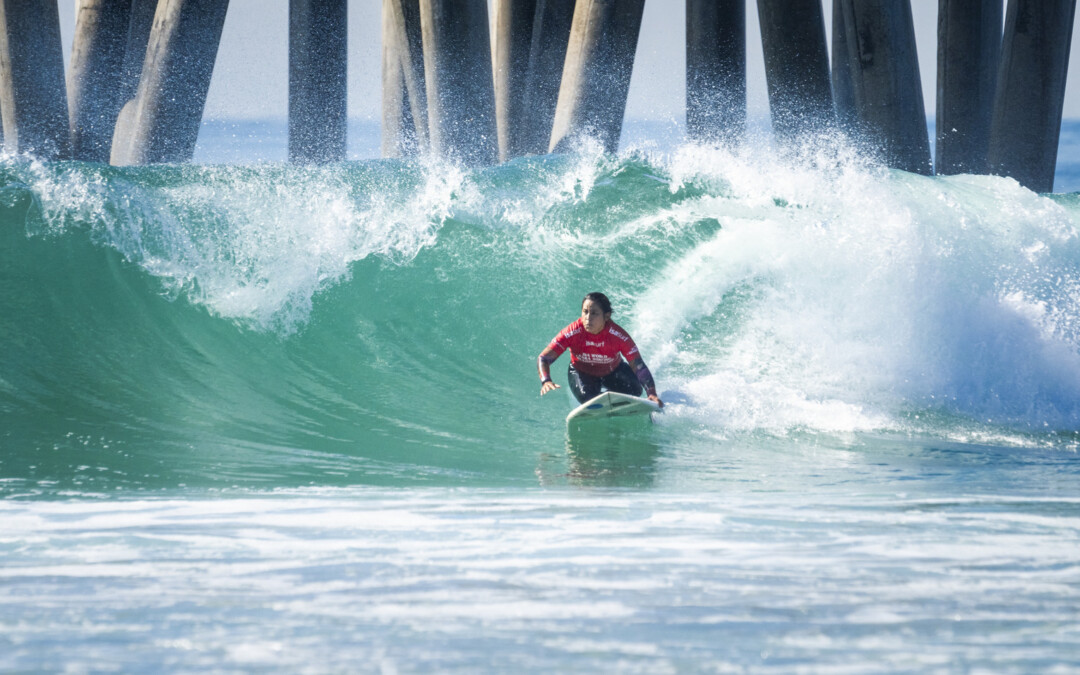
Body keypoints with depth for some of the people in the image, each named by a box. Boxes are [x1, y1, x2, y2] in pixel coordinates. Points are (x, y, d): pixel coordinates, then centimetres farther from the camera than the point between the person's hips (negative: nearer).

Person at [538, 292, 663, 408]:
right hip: (581, 373, -2)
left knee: (634, 389, -19)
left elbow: (639, 367, -30)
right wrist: (546, 381, -52)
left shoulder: (618, 335, -32)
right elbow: (543, 358, -31)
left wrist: (652, 393, -46)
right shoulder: (573, 333, -32)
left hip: (613, 371, 2)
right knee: (588, 399, -29)